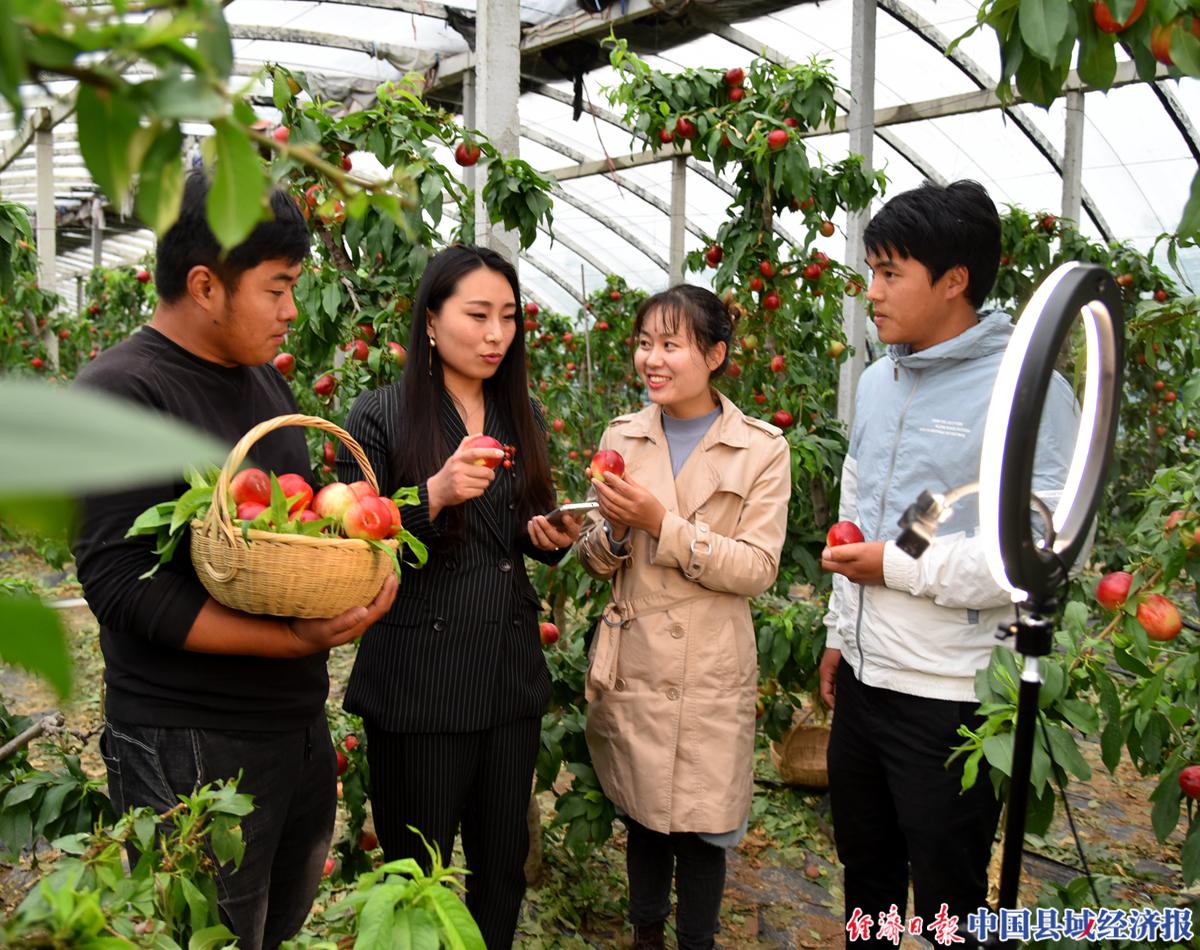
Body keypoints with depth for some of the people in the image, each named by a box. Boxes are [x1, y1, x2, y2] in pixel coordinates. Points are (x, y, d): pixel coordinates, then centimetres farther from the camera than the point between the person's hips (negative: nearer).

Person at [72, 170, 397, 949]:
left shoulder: (267, 380, 11)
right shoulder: (122, 394, -14)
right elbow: (121, 581, -21)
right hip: (192, 751, -8)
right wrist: (292, 637, -23)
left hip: (302, 728, 8)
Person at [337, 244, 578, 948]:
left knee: (504, 864, 14)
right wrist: (436, 494, -24)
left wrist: (552, 539, -3)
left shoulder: (522, 414, 10)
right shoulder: (381, 416, -7)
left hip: (512, 672, 5)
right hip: (418, 681, -5)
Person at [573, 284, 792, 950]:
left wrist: (661, 524, -21)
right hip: (633, 665, 3)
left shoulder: (762, 448, -6)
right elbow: (596, 563, 8)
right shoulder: (622, 438, 3)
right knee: (642, 817, 16)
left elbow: (758, 569, -14)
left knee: (702, 824, 7)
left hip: (712, 671, -2)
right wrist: (614, 528, -15)